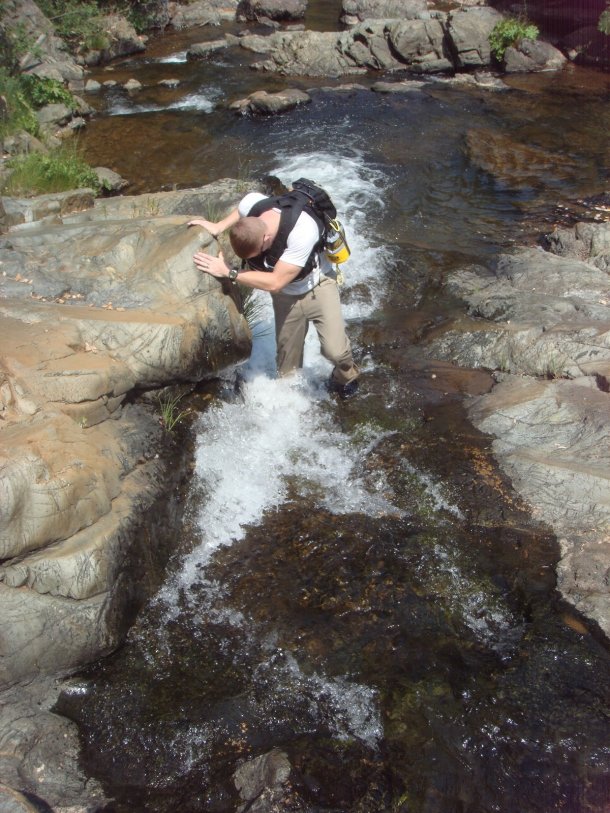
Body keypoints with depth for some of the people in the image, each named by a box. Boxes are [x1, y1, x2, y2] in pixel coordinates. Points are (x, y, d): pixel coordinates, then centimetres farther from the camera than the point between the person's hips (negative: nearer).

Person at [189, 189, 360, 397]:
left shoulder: (303, 233, -42)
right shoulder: (250, 203, -26)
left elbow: (275, 282, -35)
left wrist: (228, 273, -34)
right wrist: (218, 226, -11)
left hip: (317, 288, -4)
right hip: (286, 296, 5)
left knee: (335, 350, -13)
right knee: (287, 352, 14)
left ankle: (346, 376, 21)